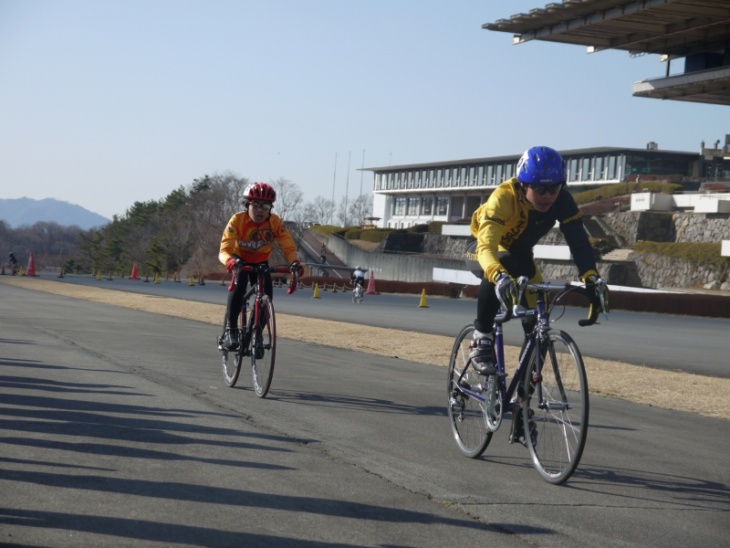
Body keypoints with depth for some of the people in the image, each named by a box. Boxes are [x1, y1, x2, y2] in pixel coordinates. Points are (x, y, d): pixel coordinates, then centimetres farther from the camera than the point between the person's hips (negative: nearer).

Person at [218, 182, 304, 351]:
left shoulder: (275, 222, -22)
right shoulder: (237, 220, -28)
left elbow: (288, 246, -27)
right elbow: (224, 250, -35)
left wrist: (295, 262, -48)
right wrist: (230, 260, -58)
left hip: (260, 262, 3)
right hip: (239, 259, -3)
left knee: (266, 295, -16)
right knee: (238, 285, -31)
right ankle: (230, 330, -27)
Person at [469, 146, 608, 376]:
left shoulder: (562, 201, -26)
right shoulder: (503, 197, -39)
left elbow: (578, 240, -32)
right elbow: (486, 247, -50)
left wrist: (591, 276, -50)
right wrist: (499, 276, -70)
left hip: (520, 254, 4)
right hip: (489, 249, -4)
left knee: (537, 319, -10)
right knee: (498, 274, -39)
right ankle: (481, 342, -25)